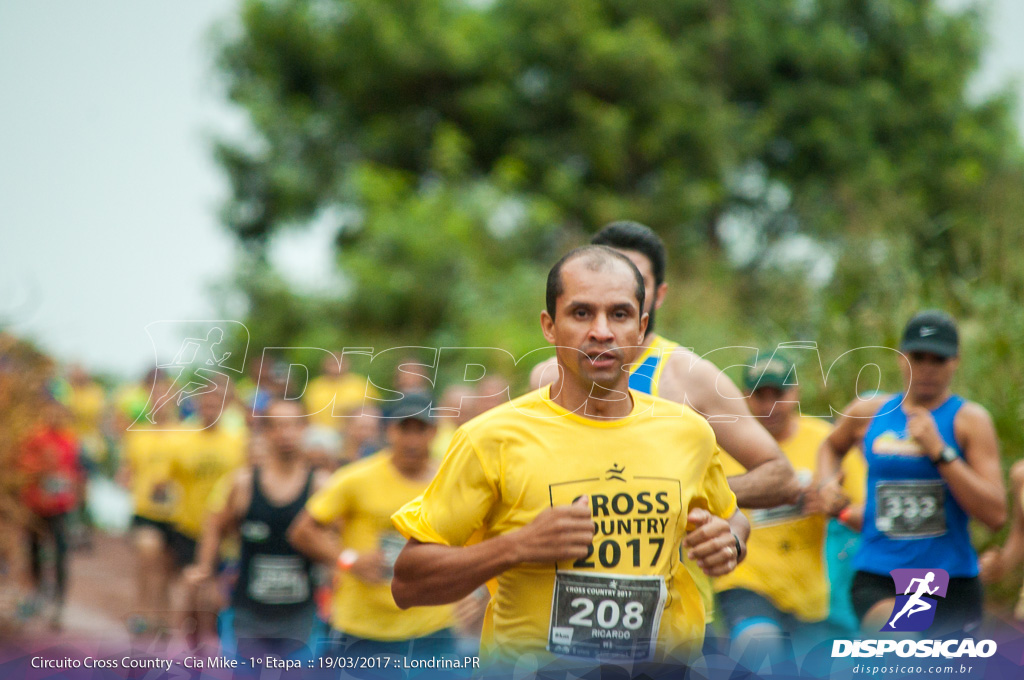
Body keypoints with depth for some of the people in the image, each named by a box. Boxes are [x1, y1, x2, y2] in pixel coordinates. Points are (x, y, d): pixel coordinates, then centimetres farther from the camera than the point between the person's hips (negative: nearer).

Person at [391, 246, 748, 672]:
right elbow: (407, 585, 0)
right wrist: (519, 545, -12)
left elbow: (730, 516, 32)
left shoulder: (688, 432, 11)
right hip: (532, 671, -3)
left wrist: (729, 540, 9)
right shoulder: (492, 438, -1)